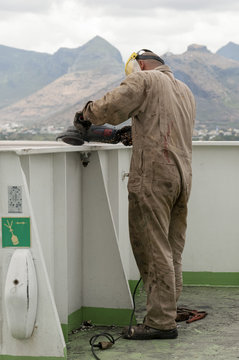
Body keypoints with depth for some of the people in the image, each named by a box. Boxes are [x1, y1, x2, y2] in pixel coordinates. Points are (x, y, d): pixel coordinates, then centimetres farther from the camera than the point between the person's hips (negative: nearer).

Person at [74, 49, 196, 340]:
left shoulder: (145, 80, -1)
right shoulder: (185, 90, 24)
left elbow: (110, 107, -13)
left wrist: (85, 114, 5)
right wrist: (134, 133, 27)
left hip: (153, 177, -8)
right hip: (182, 176, 8)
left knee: (154, 250, -6)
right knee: (172, 253, 11)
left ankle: (160, 322, -4)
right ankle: (168, 312, 15)